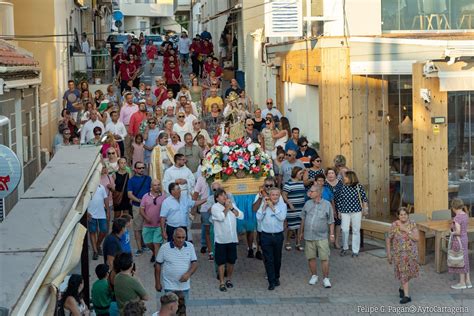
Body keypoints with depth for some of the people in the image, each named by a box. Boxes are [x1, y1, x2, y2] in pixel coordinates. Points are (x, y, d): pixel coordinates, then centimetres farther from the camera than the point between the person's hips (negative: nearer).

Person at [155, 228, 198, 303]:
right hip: (170, 286, -3)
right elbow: (158, 265, 0)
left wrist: (188, 274, -20)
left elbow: (194, 263, 0)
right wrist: (157, 283, 1)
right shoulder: (165, 248, -7)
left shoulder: (190, 246, 0)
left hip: (184, 286, 3)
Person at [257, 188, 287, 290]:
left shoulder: (282, 206, 3)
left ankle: (276, 278, 32)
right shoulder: (264, 205, 3)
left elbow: (282, 217, -13)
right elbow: (259, 217, -9)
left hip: (278, 235, 1)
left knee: (277, 259, 13)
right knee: (268, 260, -3)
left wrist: (272, 207, -10)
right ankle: (271, 282, 2)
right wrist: (264, 205, -10)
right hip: (266, 235, -1)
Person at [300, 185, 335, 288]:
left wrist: (332, 234, 0)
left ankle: (326, 278, 7)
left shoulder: (327, 204, -4)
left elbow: (331, 221, 2)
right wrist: (302, 232, 17)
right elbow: (303, 218, 14)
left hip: (321, 237, -3)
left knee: (324, 258, -3)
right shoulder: (308, 204, 4)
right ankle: (314, 276, 26)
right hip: (309, 236, 3)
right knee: (311, 257, 9)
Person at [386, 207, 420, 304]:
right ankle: (406, 295, -3)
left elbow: (416, 238, -16)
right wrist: (388, 253, 0)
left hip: (411, 253, 2)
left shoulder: (412, 225, -6)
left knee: (407, 272, 14)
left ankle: (402, 288, 41)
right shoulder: (394, 225, -9)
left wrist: (406, 230, -23)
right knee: (403, 273, -4)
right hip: (399, 253, -2)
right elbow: (389, 239, 0)